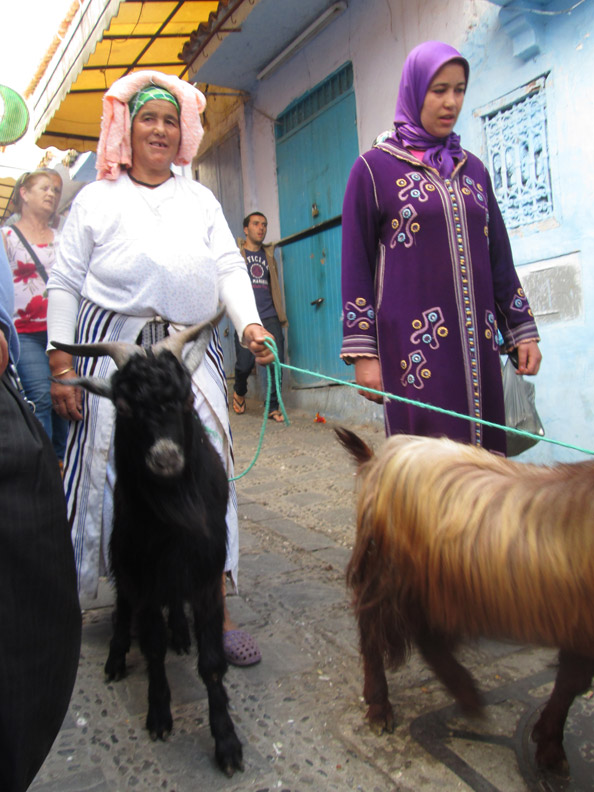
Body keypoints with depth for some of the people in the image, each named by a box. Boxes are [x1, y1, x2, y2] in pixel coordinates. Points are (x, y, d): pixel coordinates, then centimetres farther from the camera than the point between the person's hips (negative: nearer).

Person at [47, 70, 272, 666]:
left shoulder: (202, 201, 18)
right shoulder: (96, 199, 11)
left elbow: (229, 268, 7)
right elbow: (65, 283, 7)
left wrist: (249, 324, -12)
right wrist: (61, 362, -3)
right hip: (114, 349, -1)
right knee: (118, 471, -3)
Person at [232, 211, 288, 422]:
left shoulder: (268, 254, 21)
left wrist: (281, 314, 18)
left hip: (270, 317, 4)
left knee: (277, 361, -5)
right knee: (245, 363, -7)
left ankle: (273, 407, 7)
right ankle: (239, 392, 27)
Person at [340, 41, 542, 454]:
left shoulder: (472, 167, 17)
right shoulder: (374, 168, 3)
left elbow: (499, 256, 17)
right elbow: (357, 265, -1)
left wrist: (522, 328, 12)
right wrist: (363, 352, -7)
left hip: (477, 341, 5)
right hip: (414, 342, -5)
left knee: (483, 447, 6)